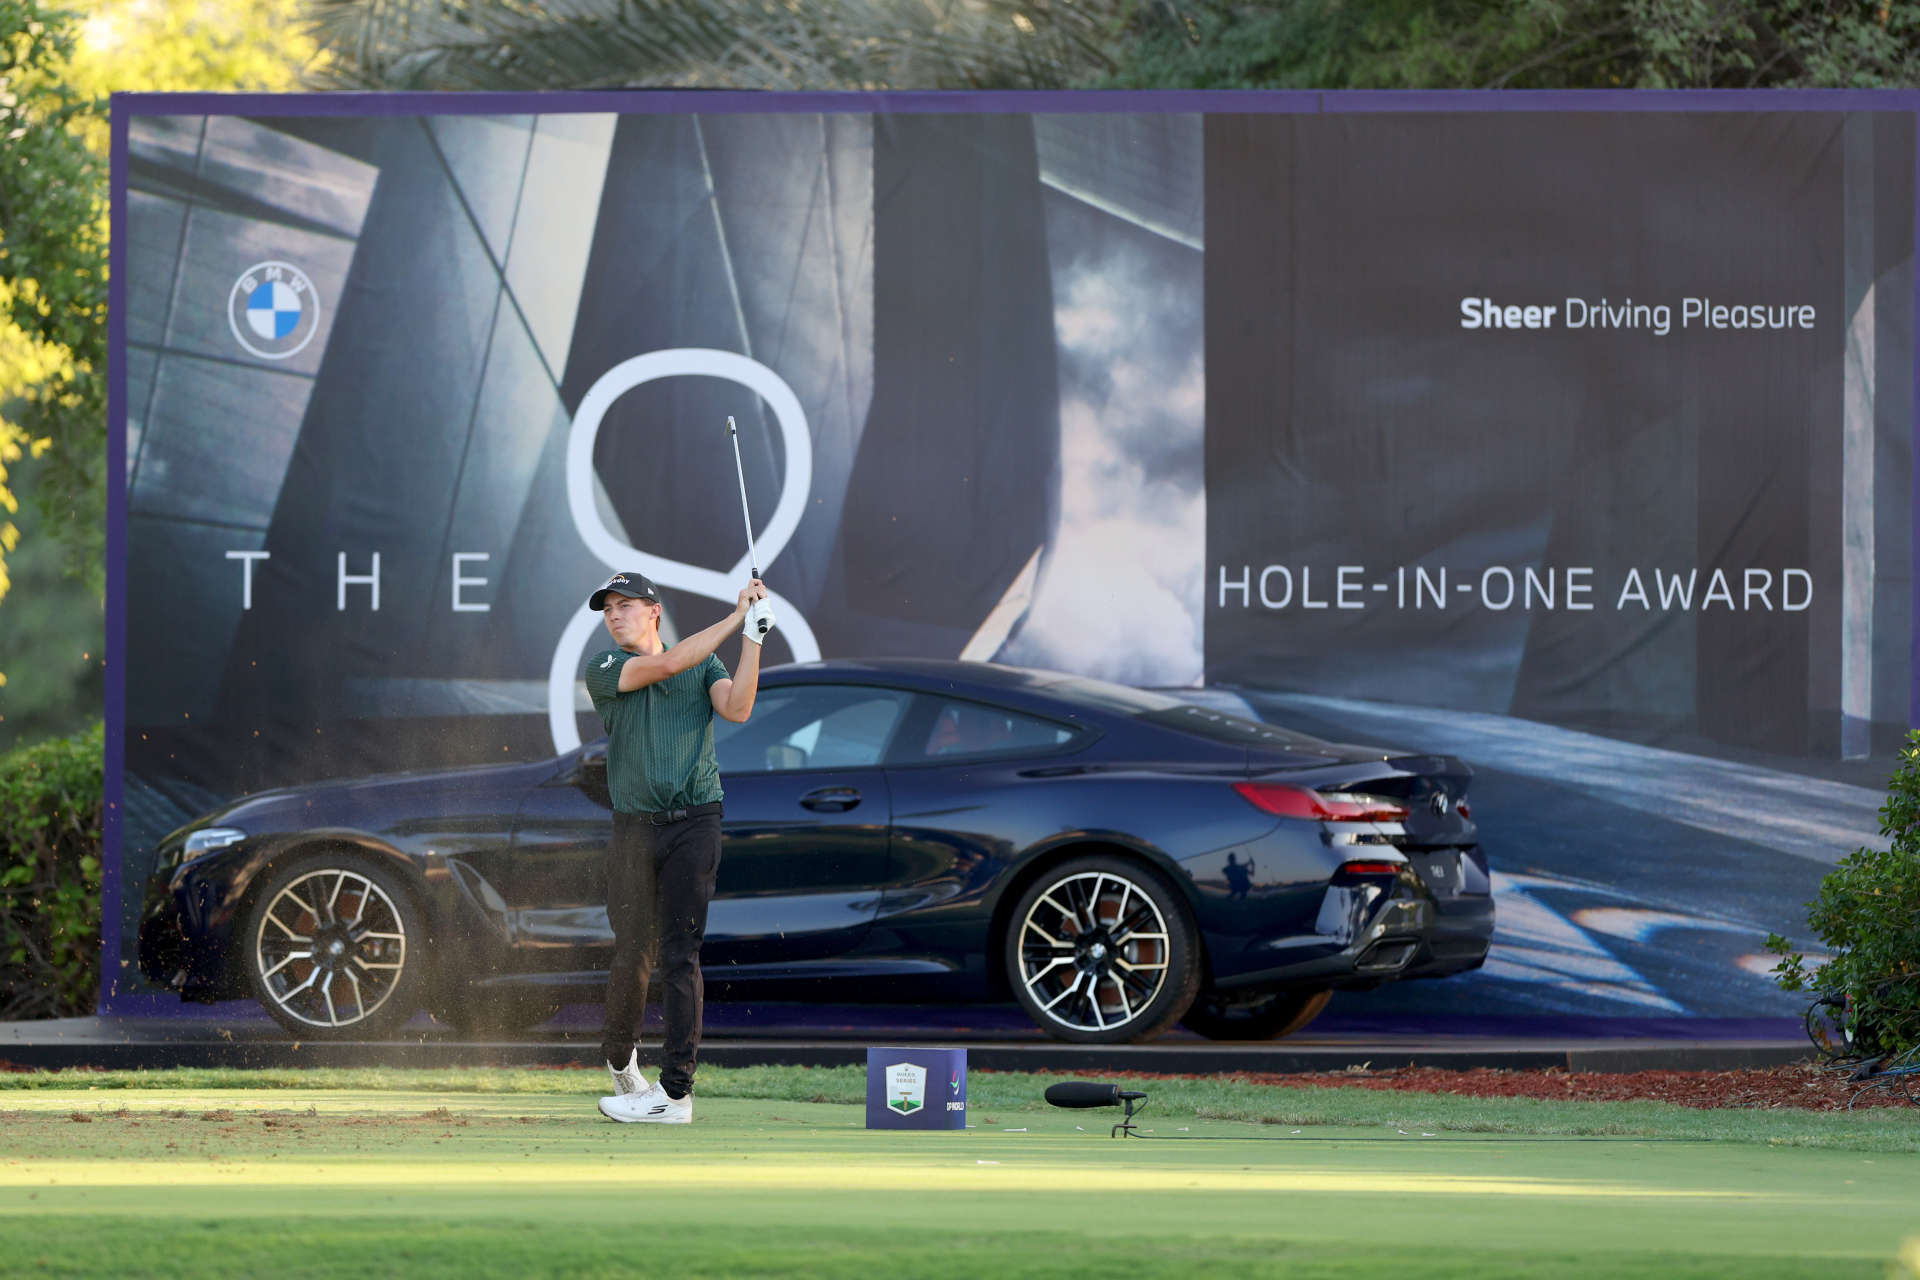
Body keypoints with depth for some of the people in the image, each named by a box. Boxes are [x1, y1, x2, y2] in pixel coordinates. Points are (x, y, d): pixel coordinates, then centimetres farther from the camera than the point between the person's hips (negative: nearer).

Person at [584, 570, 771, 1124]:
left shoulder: (704, 667, 12)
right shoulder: (604, 669, 5)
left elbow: (737, 707, -7)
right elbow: (665, 665, -12)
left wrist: (754, 638, -15)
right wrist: (737, 617, -11)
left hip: (694, 823, 0)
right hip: (634, 826, 0)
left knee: (679, 954, -6)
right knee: (633, 952, 0)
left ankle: (676, 1089, -7)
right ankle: (620, 1059, 24)